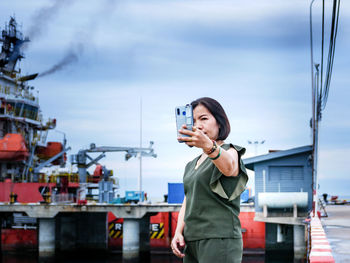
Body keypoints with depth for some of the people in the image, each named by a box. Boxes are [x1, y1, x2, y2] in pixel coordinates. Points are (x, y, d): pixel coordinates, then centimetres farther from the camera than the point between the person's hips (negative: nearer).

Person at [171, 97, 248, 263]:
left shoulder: (229, 152, -1)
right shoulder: (191, 165, 22)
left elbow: (229, 167, -26)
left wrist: (208, 145, -47)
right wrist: (178, 232, 2)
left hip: (220, 239, -7)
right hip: (191, 242, 7)